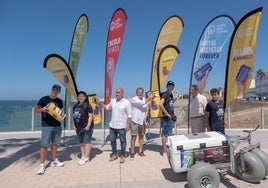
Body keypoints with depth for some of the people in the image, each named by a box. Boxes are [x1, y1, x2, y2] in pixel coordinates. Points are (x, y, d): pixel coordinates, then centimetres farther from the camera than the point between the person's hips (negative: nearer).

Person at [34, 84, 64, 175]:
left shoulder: (60, 101, 10)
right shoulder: (44, 99, -3)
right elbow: (35, 110, -1)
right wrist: (42, 109, -21)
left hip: (57, 126, 4)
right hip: (46, 126, -4)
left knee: (55, 144, 13)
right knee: (44, 145, -4)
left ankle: (54, 161, 26)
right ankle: (42, 165, 5)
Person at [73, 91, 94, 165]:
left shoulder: (87, 106, -9)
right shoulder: (75, 106, 14)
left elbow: (90, 116, -13)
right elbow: (74, 117, 19)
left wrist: (88, 126, -19)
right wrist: (74, 125, 11)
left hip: (86, 127, -7)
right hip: (78, 128, 8)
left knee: (86, 142, -3)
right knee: (81, 143, 14)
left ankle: (86, 158, 5)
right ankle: (83, 156, 25)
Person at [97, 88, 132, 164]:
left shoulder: (126, 102, -10)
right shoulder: (113, 101, 5)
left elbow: (129, 115, -9)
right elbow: (107, 107, 22)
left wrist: (128, 125, -14)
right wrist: (100, 103, 13)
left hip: (122, 126, -5)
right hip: (112, 126, 5)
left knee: (123, 141, 8)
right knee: (112, 140, 15)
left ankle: (122, 156, 23)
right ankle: (114, 154, 32)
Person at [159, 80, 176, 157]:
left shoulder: (171, 95, 16)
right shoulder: (165, 94, -11)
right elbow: (160, 104, -25)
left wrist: (173, 115, 15)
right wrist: (167, 114, -19)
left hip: (171, 117, 10)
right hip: (167, 118, -9)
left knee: (169, 134, 16)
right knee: (165, 134, -4)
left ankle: (168, 150, 28)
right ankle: (165, 152, 3)